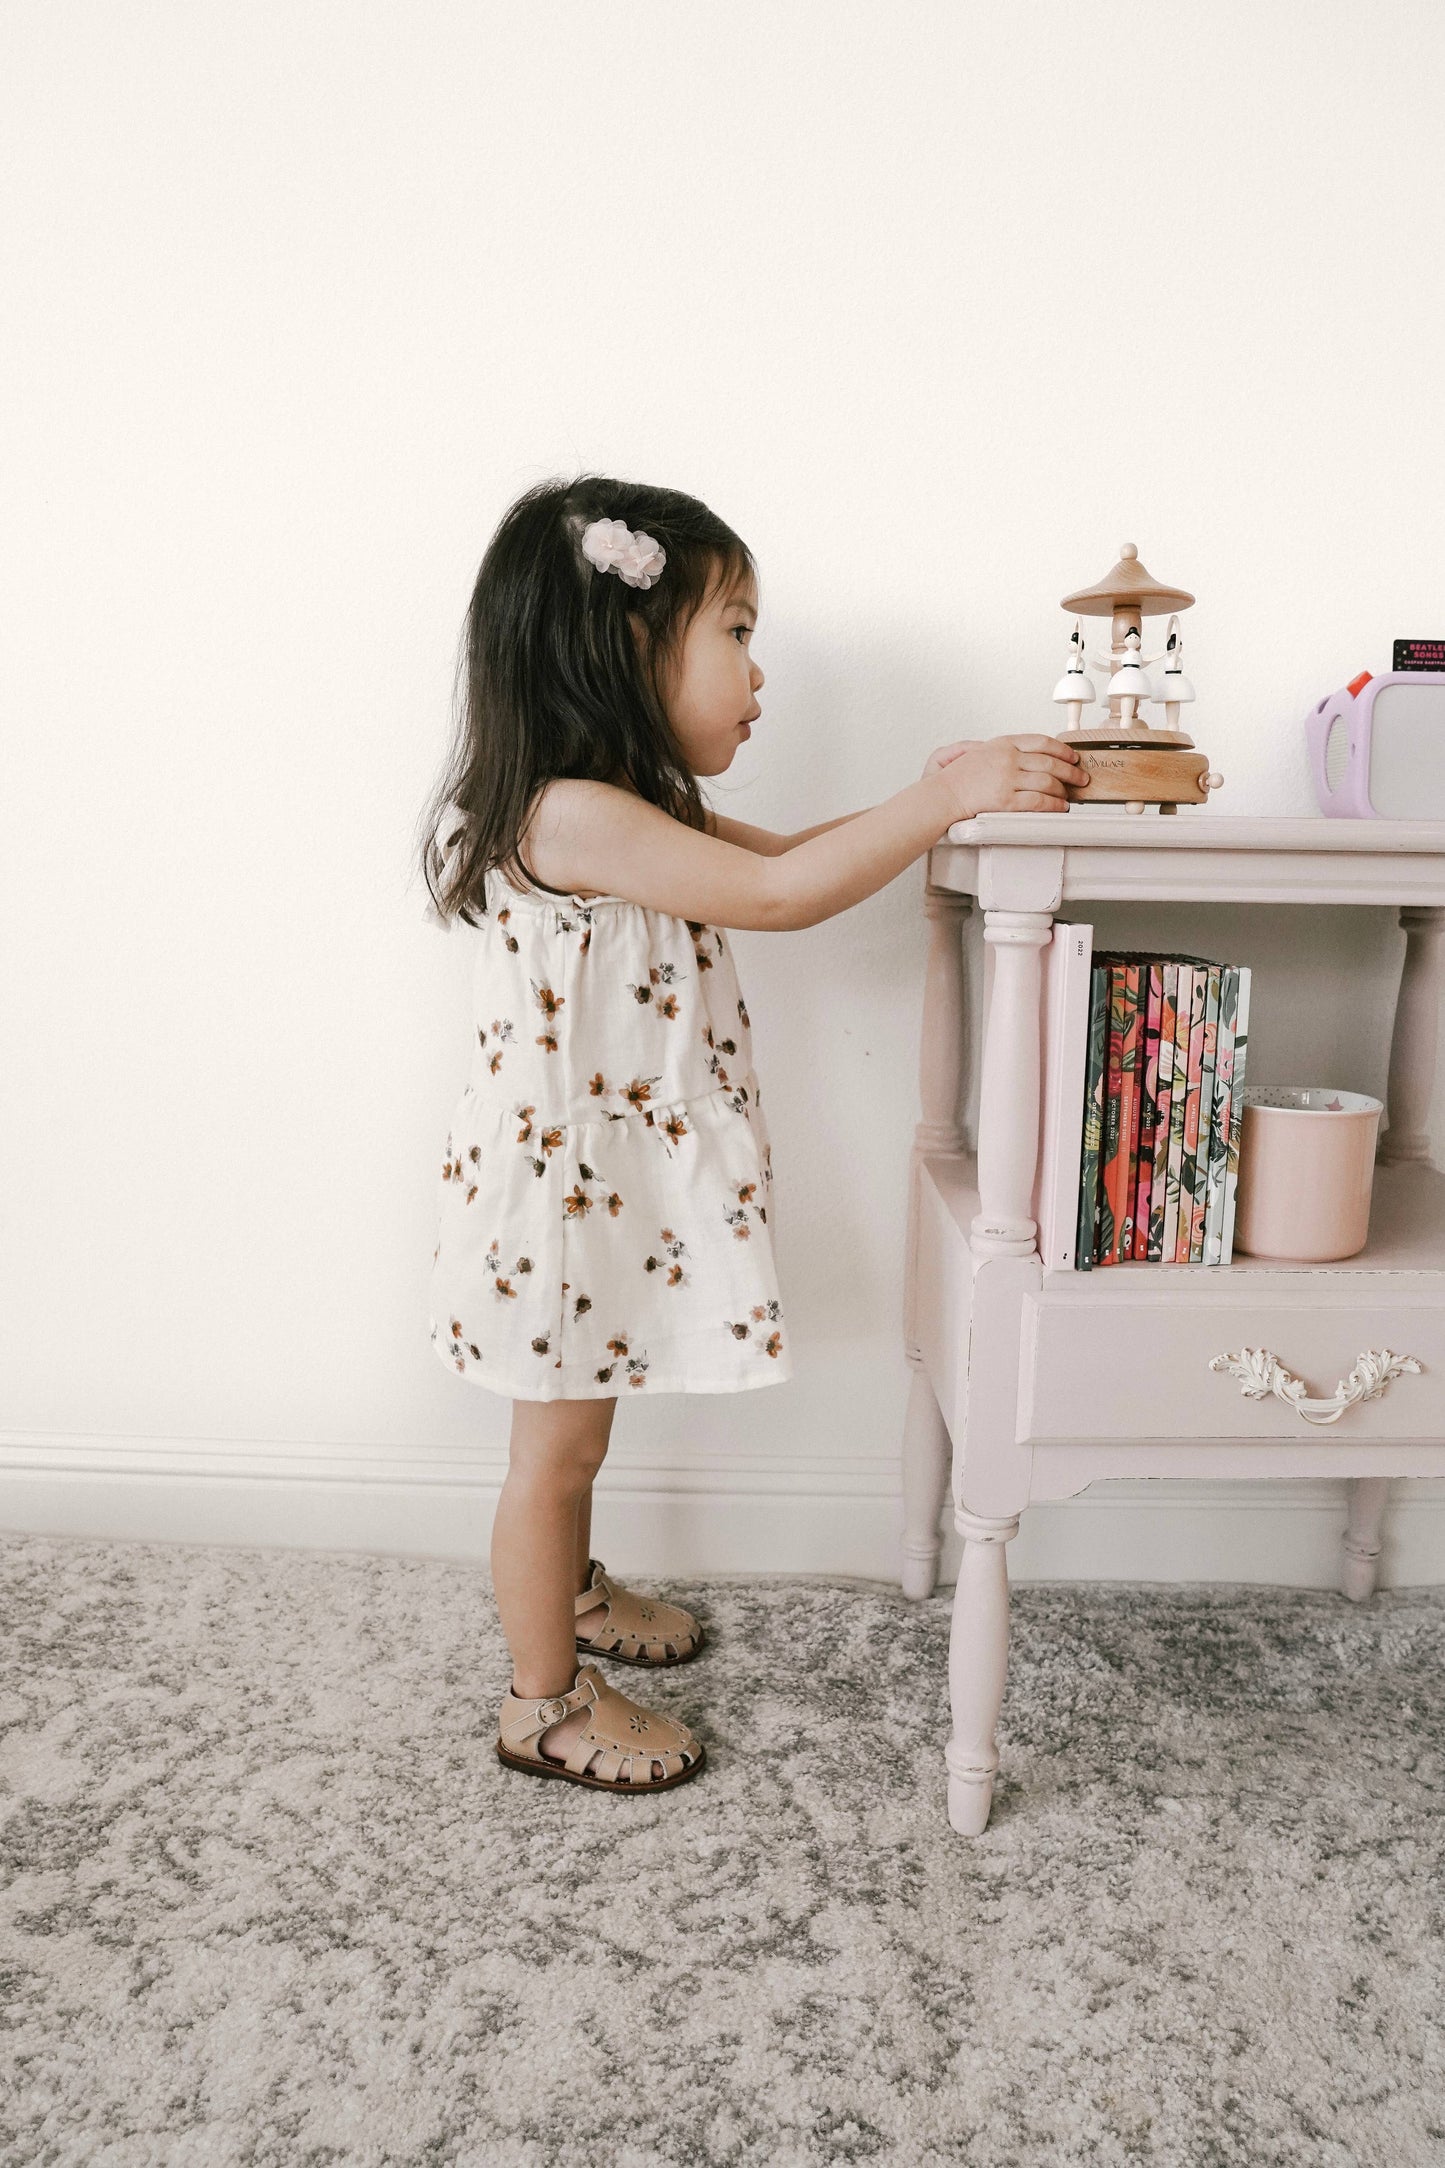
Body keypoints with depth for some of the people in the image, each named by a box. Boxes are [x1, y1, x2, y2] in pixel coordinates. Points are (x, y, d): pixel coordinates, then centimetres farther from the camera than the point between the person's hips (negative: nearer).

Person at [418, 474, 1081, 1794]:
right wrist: (943, 798, -25)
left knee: (577, 1420, 26)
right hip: (565, 1186, -9)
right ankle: (546, 1704, 26)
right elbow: (776, 897, -30)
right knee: (558, 1442, 7)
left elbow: (787, 854, 11)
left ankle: (569, 1592, 48)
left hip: (612, 1179, 9)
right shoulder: (570, 814, -25)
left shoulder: (635, 811, 8)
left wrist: (933, 796, 0)